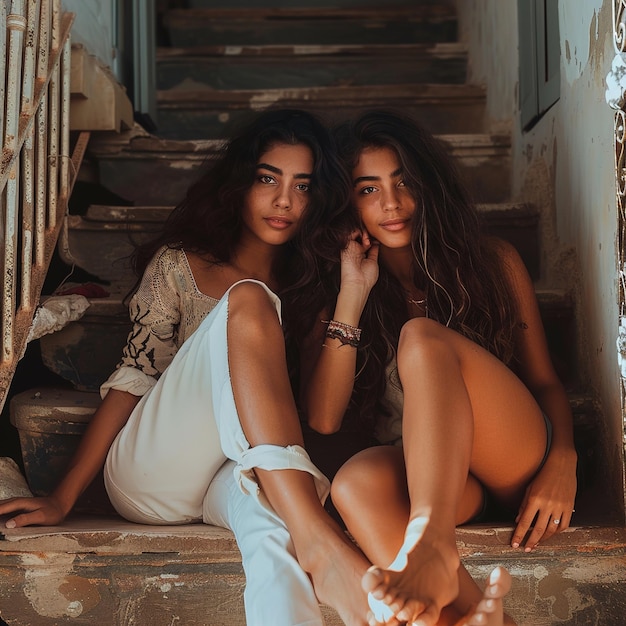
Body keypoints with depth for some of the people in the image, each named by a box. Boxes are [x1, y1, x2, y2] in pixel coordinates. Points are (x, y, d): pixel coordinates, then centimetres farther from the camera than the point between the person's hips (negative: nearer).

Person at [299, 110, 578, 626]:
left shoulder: (493, 261, 9)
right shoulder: (334, 289, 8)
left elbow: (545, 380, 7)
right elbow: (323, 420, -5)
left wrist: (562, 461, -13)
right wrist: (353, 294, -8)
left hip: (520, 466, -1)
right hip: (421, 471, 1)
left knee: (423, 336, -28)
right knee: (355, 481, -35)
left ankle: (430, 544, -45)